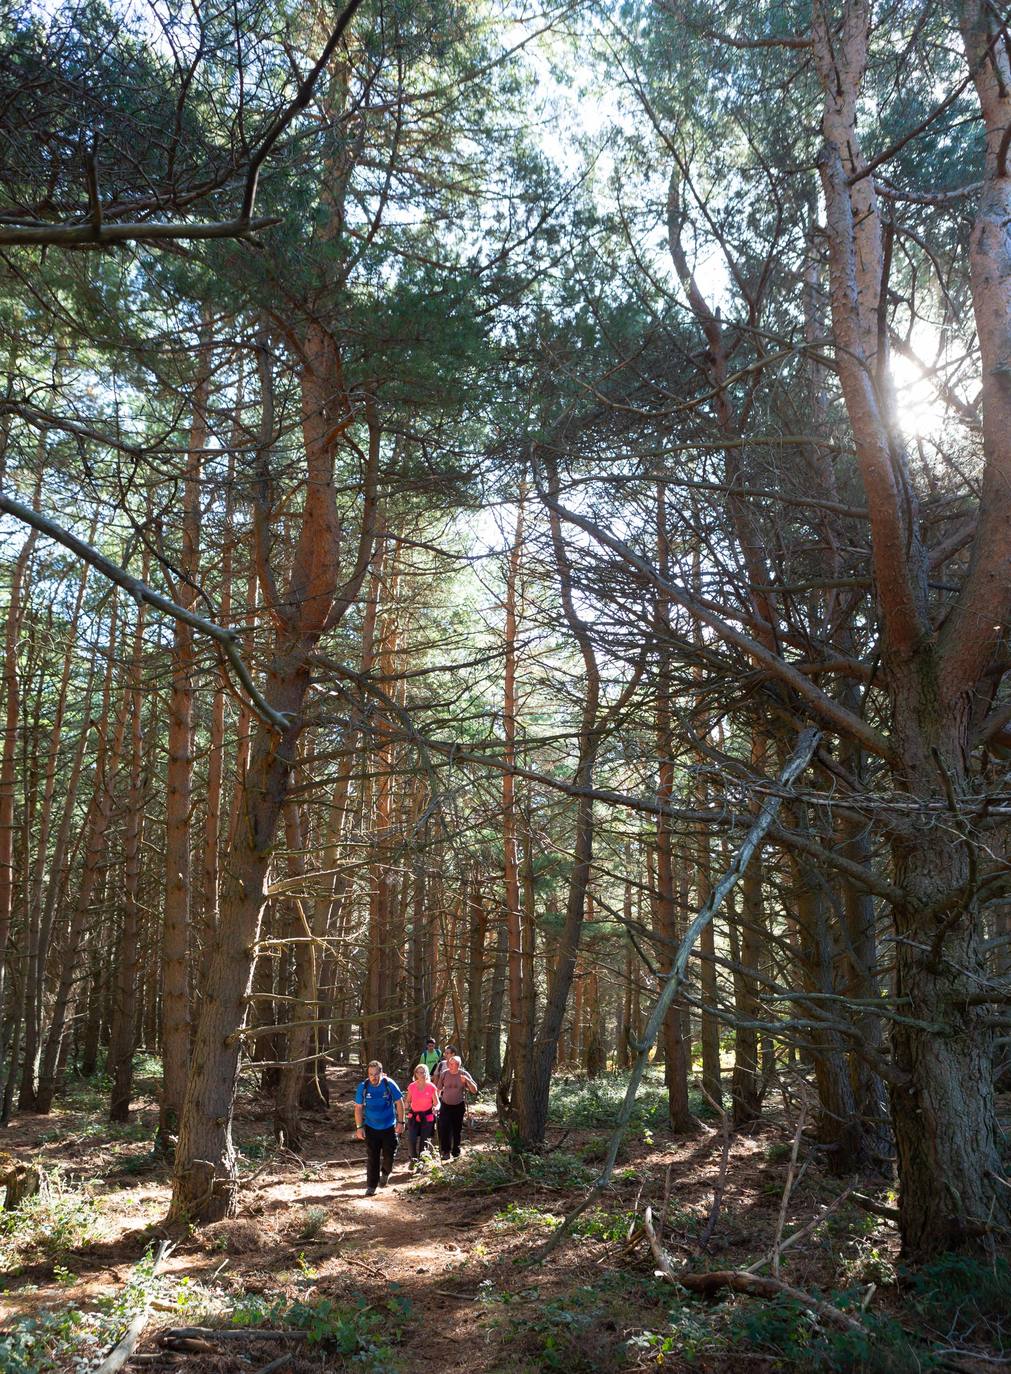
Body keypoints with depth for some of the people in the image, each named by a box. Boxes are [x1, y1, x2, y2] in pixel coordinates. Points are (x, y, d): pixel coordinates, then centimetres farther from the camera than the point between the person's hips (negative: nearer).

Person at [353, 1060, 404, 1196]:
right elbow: (358, 1108, -3)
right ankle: (371, 1186, 10)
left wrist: (400, 1122, -6)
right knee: (373, 1158, 0)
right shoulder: (363, 1086, -10)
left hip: (389, 1127, 0)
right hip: (371, 1128, 0)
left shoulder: (389, 1084, -13)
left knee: (389, 1155, 5)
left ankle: (385, 1173, 35)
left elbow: (399, 1103, -4)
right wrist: (359, 1127, -6)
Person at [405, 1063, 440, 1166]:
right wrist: (407, 1107, -12)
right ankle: (413, 1158, 17)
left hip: (427, 1117, -1)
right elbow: (408, 1101, 9)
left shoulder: (431, 1087, -9)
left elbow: (436, 1103, -2)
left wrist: (436, 1108, -24)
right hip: (414, 1115, 1)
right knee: (411, 1139, -12)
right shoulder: (411, 1086, -6)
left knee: (424, 1141, 5)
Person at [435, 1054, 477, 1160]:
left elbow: (474, 1090, -12)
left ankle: (456, 1152, 25)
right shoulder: (445, 1074, -6)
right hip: (445, 1105, 0)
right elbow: (439, 1089, 7)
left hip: (459, 1106, 0)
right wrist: (438, 1100, 0)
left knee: (457, 1129, 10)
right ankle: (445, 1151, 0)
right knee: (444, 1128, -10)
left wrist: (467, 1080, -28)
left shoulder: (464, 1074, -9)